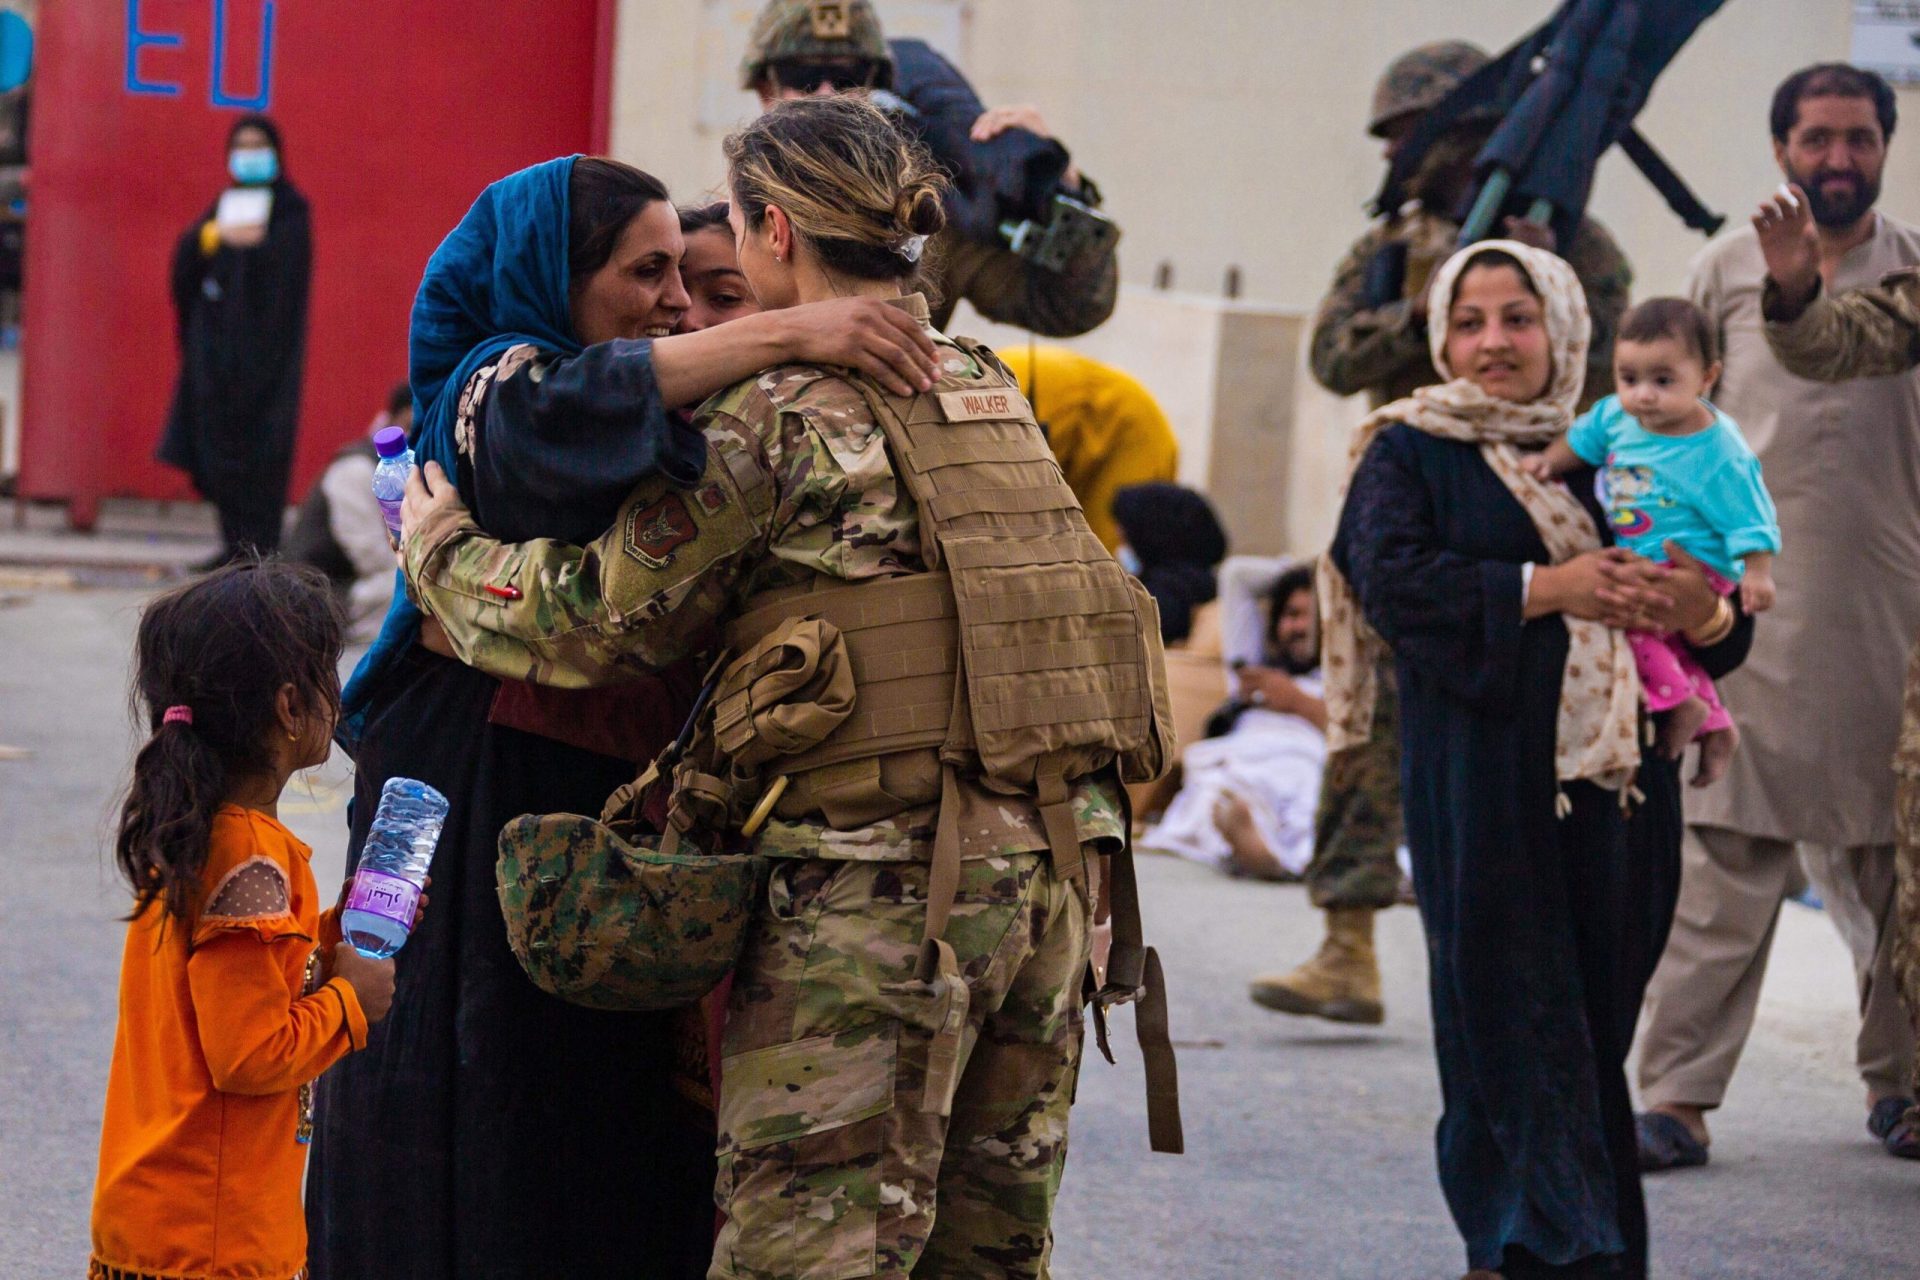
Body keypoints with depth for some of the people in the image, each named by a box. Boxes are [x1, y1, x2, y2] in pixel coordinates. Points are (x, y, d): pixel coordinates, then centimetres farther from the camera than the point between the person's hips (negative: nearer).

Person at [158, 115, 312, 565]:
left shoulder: (290, 207, 0)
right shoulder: (226, 204, 18)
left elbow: (287, 262, -16)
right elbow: (186, 253, 3)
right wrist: (219, 234, -15)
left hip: (263, 344, -6)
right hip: (217, 340, 6)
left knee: (257, 445, -10)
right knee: (218, 441, 3)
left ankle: (258, 547, -9)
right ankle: (237, 544, 8)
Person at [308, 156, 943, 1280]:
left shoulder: (670, 422, 15)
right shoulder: (488, 383, -10)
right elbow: (553, 414, -34)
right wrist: (780, 334, -38)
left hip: (629, 796, 7)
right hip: (491, 795, -7)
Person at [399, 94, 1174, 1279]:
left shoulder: (779, 414, -6)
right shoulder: (992, 395, 15)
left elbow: (591, 620, -5)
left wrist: (442, 547, 15)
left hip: (874, 890, -7)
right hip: (1049, 872, 7)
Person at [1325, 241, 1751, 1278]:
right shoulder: (1411, 453, 5)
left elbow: (1727, 634, 15)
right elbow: (1391, 575, -13)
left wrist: (1696, 607, -10)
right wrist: (1547, 587, -19)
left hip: (1611, 781, 4)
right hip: (1483, 778, -4)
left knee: (1594, 1018, 5)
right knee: (1512, 1013, -7)